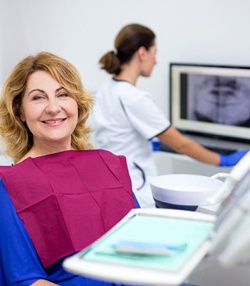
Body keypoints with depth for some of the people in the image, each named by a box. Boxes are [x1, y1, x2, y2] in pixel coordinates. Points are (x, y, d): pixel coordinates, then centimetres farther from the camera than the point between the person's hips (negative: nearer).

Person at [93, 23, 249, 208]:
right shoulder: (134, 99, -19)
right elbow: (181, 145, -12)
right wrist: (225, 161, 0)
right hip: (130, 196, -9)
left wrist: (150, 144, 36)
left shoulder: (104, 91, 7)